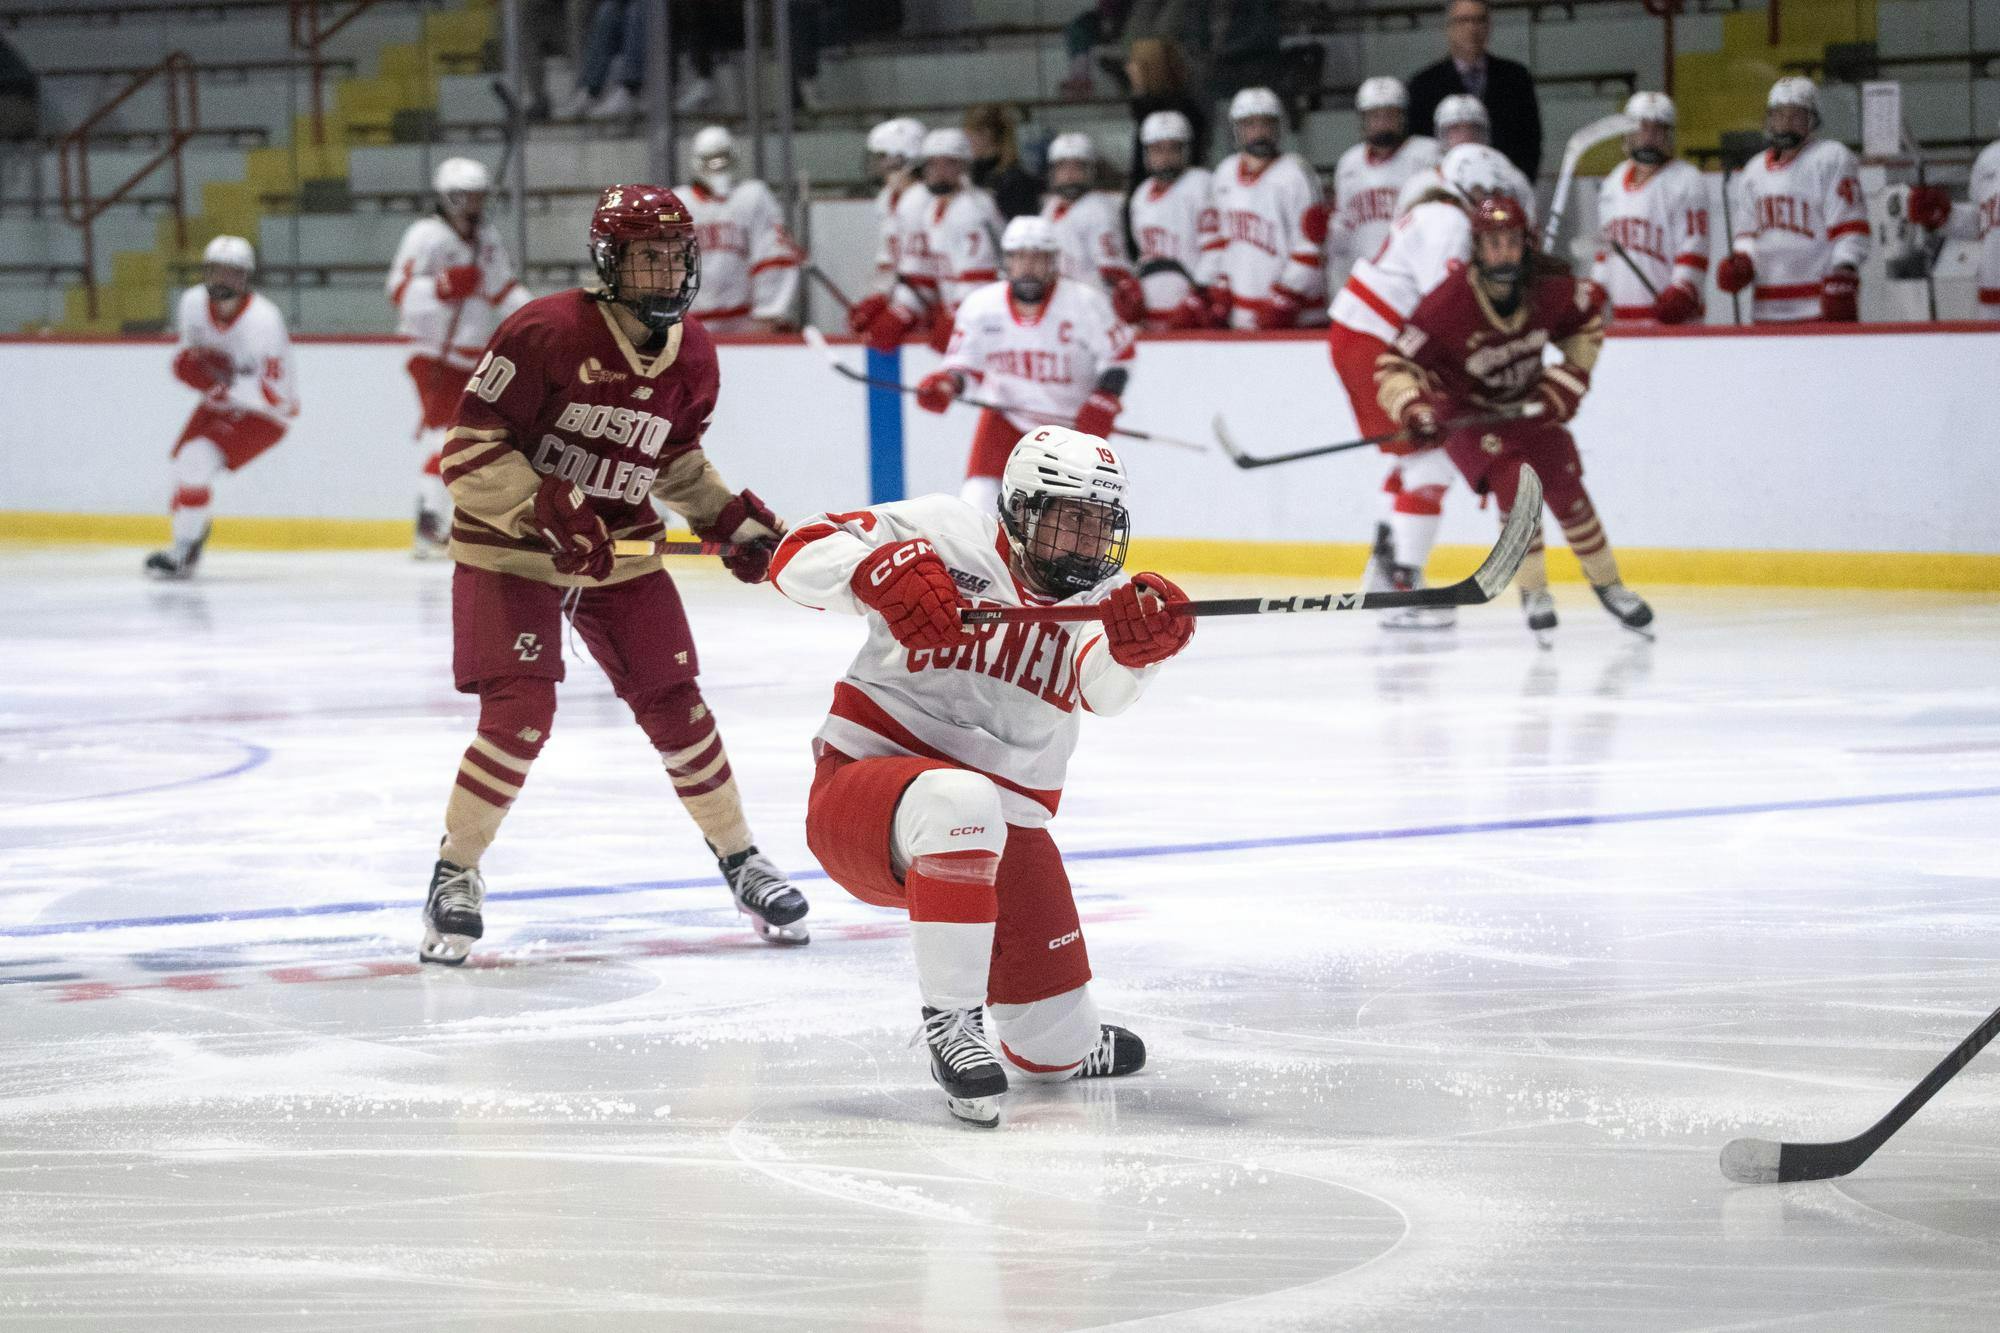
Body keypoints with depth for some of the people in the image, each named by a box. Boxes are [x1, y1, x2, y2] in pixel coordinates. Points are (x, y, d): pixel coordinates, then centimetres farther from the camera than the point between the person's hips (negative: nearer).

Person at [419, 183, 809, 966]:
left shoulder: (691, 354, 0)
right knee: (520, 712, -17)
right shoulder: (546, 333, -21)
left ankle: (739, 857, 22)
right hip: (510, 550, -5)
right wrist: (545, 511, -31)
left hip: (619, 552, 5)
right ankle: (455, 874, -1)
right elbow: (469, 448, -20)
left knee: (674, 705, 4)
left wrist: (730, 518, 5)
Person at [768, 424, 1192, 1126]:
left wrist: (1139, 641, -42)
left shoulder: (1101, 601, 5)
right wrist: (880, 573, -33)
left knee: (1057, 1053, 8)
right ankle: (949, 1024, -32)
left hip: (1005, 831, 5)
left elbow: (1105, 684, -18)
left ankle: (1066, 1040, 48)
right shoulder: (950, 535, -7)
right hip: (866, 790, -5)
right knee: (960, 802, -42)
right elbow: (800, 556, -12)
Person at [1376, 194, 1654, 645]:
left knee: (1566, 489, 1)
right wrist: (1414, 410, -46)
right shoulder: (1447, 306, -33)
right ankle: (1534, 594, -6)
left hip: (1528, 404, 4)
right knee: (1515, 484, -22)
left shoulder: (1550, 290, -21)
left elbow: (1589, 314, 2)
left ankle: (1608, 585, 20)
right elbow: (1394, 367, -29)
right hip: (1465, 411, -3)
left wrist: (1568, 378, -2)